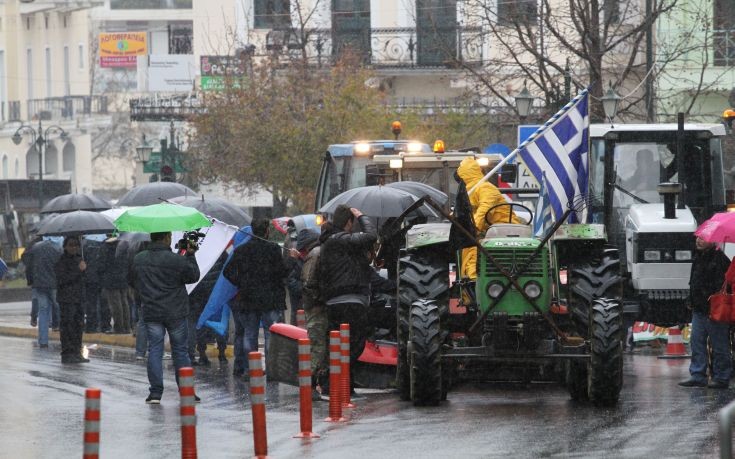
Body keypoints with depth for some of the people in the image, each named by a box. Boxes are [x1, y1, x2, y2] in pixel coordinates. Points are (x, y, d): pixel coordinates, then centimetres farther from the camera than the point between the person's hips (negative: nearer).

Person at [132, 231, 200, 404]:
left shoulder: (138, 260, 1)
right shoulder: (175, 260, -15)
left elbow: (136, 283, 12)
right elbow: (193, 276, -3)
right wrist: (190, 256, 8)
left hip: (151, 313, 3)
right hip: (175, 312, -3)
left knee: (154, 350, 5)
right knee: (180, 351, 8)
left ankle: (155, 393, -1)